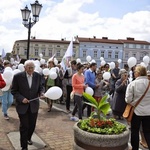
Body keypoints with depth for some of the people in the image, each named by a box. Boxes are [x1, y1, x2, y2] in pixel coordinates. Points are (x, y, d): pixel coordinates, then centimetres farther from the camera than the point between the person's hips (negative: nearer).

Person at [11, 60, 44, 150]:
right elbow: (14, 91, -7)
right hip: (22, 105, -3)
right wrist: (21, 98, -21)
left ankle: (28, 138, 46)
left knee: (32, 125, 17)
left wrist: (41, 92, -14)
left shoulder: (38, 76, -5)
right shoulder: (18, 76, -13)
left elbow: (40, 87, 8)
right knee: (24, 126, 4)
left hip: (34, 105, 3)